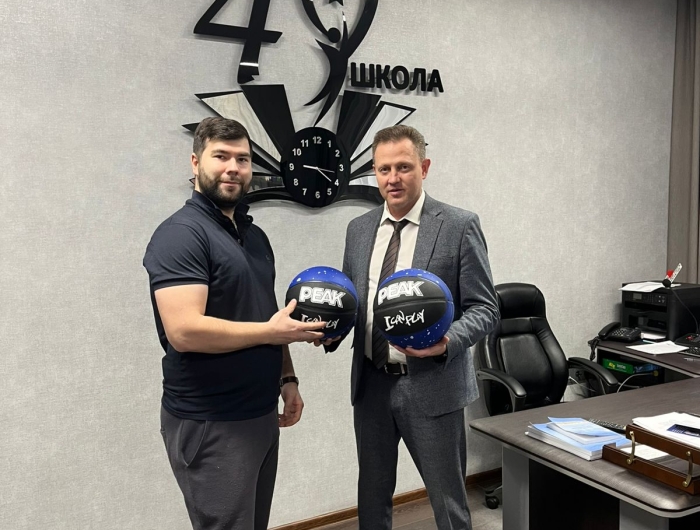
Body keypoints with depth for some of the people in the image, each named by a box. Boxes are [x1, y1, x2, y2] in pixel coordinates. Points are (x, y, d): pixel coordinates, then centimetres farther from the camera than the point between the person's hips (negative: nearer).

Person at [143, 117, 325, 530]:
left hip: (261, 414, 8)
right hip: (209, 425, -8)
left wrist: (287, 377, 8)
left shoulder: (254, 234, 11)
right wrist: (273, 332, -18)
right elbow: (184, 331, -26)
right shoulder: (181, 234, -16)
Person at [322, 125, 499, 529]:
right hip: (370, 385, 5)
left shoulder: (459, 226, -8)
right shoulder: (359, 229, 7)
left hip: (432, 386, -4)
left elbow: (484, 308, -9)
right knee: (372, 497, 19)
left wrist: (447, 341, -27)